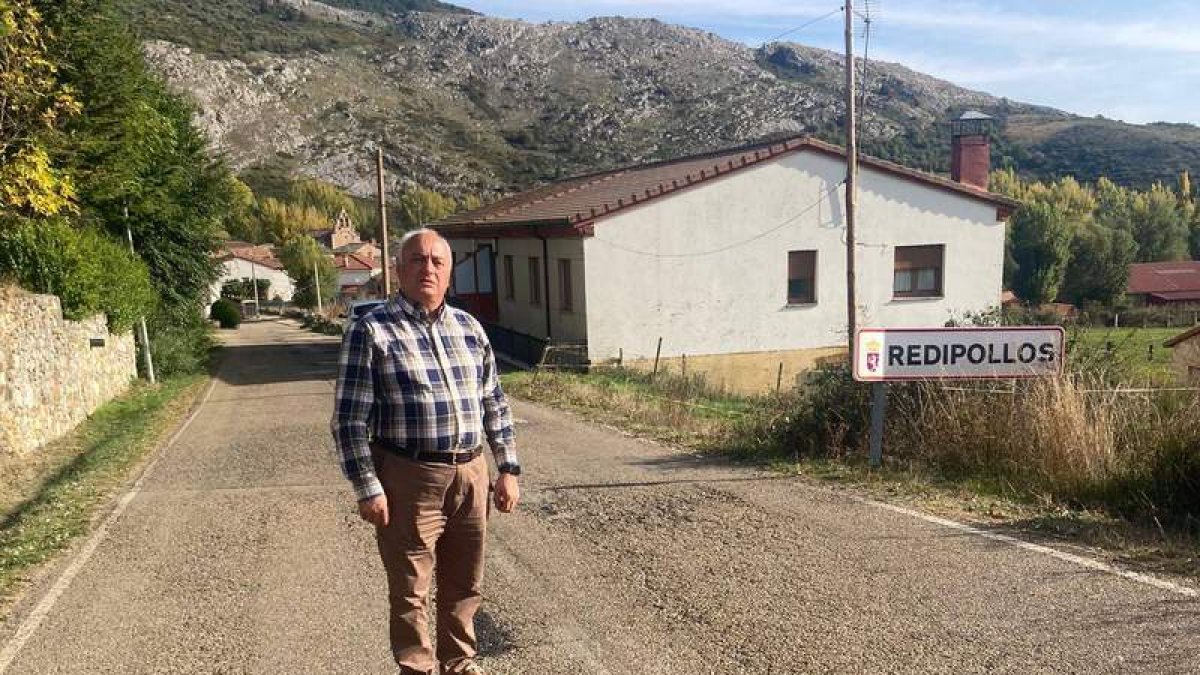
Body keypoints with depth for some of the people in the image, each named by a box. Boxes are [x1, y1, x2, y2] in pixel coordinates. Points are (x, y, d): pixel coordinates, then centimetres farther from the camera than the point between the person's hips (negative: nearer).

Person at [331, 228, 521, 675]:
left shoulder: (469, 328, 10)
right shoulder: (371, 331, -6)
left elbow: (495, 404, 14)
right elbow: (349, 419, -8)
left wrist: (508, 470, 10)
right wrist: (368, 489, -12)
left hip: (470, 474, 5)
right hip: (409, 478, -5)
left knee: (465, 585, 17)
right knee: (410, 589, 6)